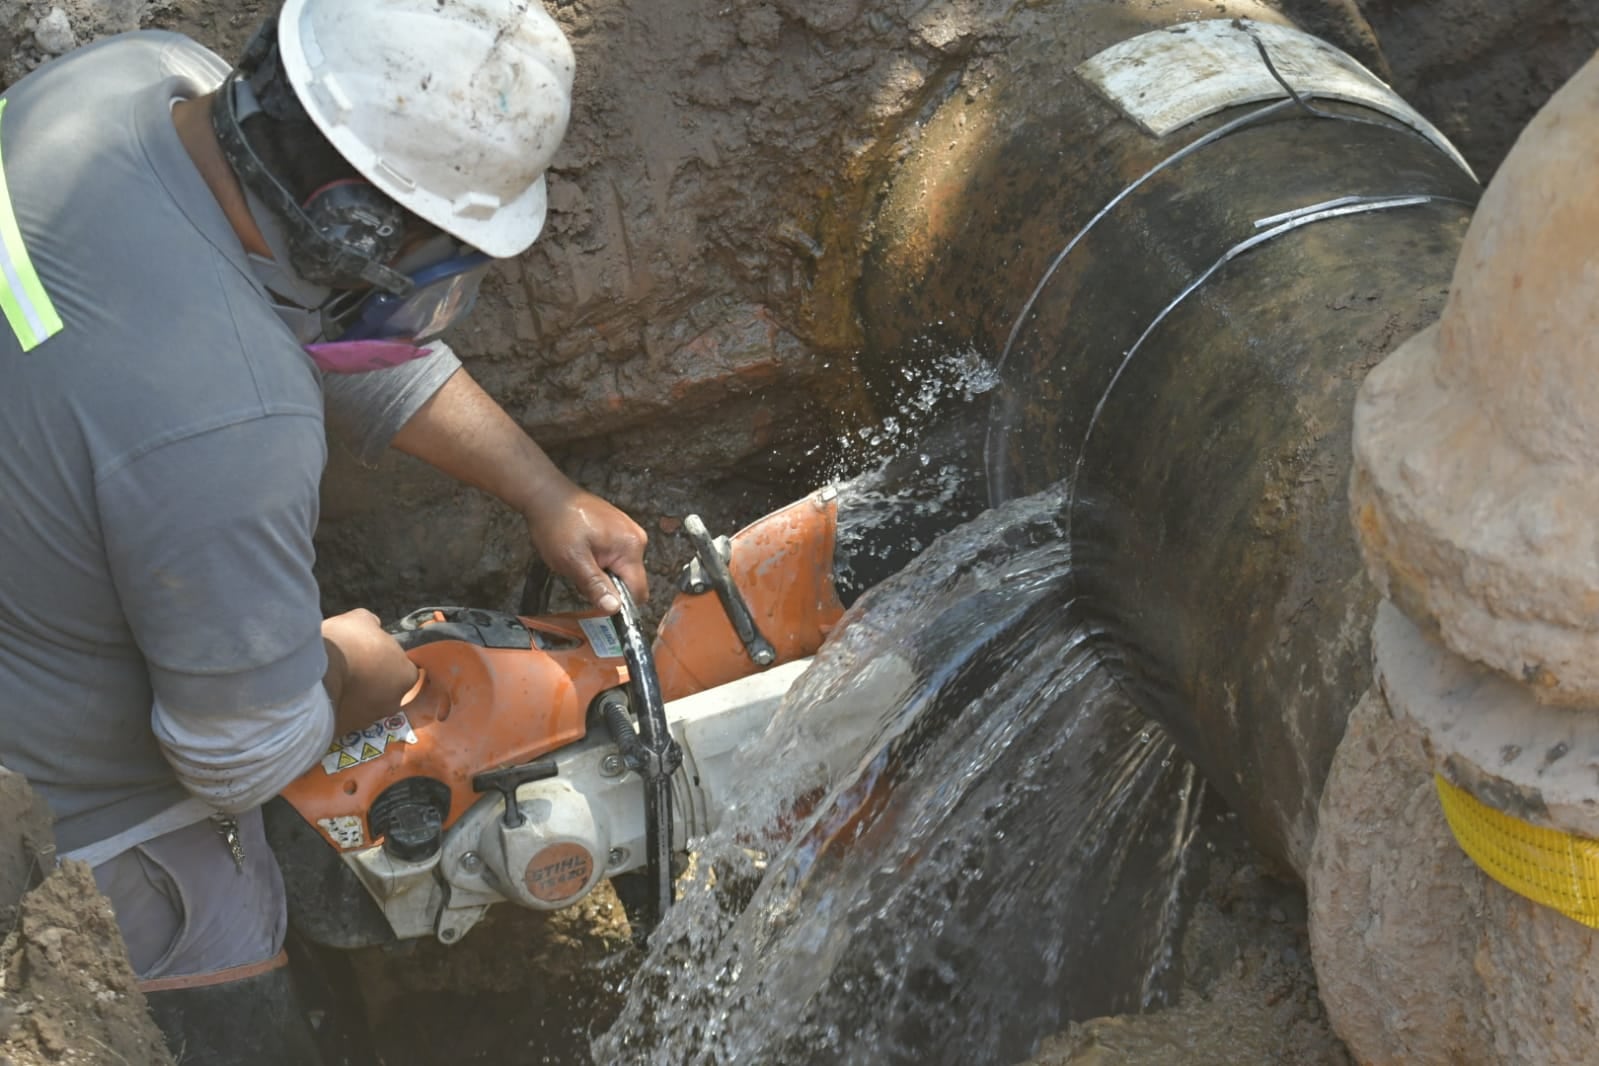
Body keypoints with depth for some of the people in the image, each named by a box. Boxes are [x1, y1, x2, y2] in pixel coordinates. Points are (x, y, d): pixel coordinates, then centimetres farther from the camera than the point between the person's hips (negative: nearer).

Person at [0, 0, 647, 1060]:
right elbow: (244, 753, -27)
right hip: (87, 831, -7)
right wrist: (346, 674, -5)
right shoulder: (231, 426, -43)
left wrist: (547, 494, 2)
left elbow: (352, 333, -2)